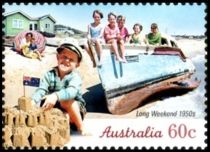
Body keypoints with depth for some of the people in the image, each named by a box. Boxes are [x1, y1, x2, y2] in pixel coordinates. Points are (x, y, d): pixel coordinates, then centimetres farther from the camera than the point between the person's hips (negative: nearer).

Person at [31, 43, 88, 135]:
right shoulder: (50, 75, -3)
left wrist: (56, 96, -55)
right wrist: (33, 101, -37)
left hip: (74, 110, -4)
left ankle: (81, 127, -17)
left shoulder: (75, 77, -15)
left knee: (66, 101, -35)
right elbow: (41, 90, -15)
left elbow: (71, 92, -36)